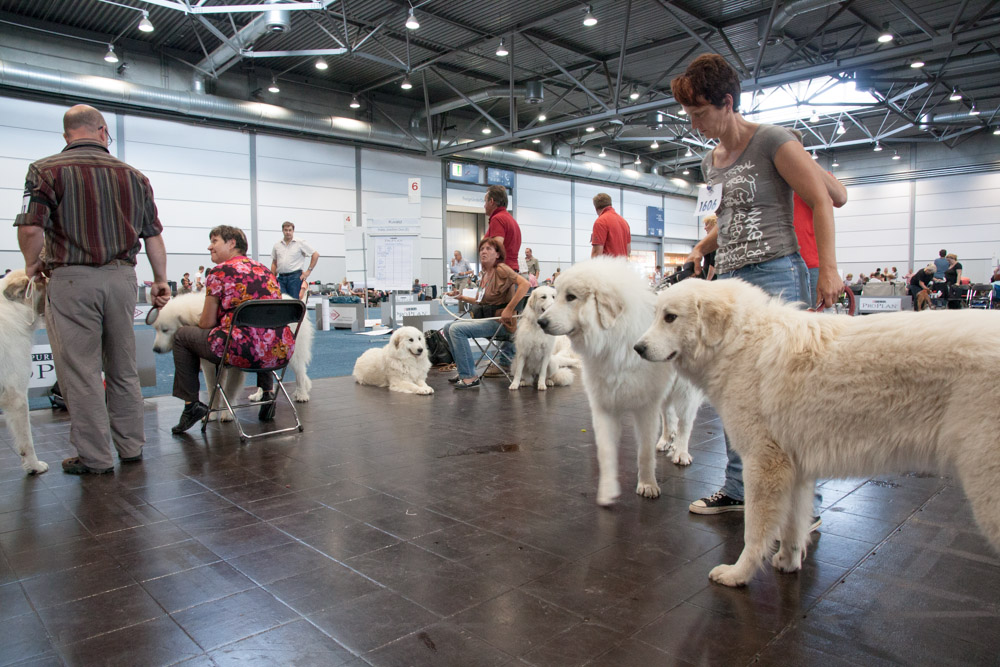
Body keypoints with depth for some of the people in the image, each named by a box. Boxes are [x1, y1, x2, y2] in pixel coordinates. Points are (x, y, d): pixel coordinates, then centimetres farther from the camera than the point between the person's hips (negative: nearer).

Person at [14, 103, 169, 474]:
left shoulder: (46, 170, -1)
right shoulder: (132, 175, 10)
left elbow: (31, 228, -12)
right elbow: (153, 235, 10)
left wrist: (33, 265, 7)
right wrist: (161, 280, 18)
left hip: (72, 279, -4)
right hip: (122, 277, 4)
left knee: (81, 371, 3)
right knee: (123, 368, 13)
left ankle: (94, 457, 9)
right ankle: (131, 447, 20)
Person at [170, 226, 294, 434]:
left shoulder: (218, 272, 0)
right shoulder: (265, 270, 18)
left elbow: (207, 323, 3)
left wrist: (198, 323, 26)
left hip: (242, 351, -6)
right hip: (280, 352, 6)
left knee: (182, 336, 19)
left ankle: (191, 405, 17)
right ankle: (268, 391, 30)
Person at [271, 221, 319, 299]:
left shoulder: (300, 243, 2)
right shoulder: (277, 246, 14)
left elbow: (315, 255, 2)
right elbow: (274, 264, 19)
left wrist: (308, 271, -2)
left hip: (295, 276, -3)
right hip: (281, 277, 4)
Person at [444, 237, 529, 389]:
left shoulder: (501, 269, -10)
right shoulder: (485, 274, 17)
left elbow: (524, 284, -25)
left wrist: (509, 309, -27)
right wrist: (461, 297, 13)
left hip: (499, 321, -9)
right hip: (485, 318, 9)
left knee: (457, 329, -23)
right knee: (449, 327, 7)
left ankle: (470, 377, -19)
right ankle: (464, 370, 12)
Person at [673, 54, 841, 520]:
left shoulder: (771, 141, -5)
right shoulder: (710, 162, 17)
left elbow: (821, 201, -7)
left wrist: (828, 269, -15)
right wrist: (702, 247, 10)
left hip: (775, 277, -7)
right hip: (728, 281, 8)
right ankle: (737, 489, 20)